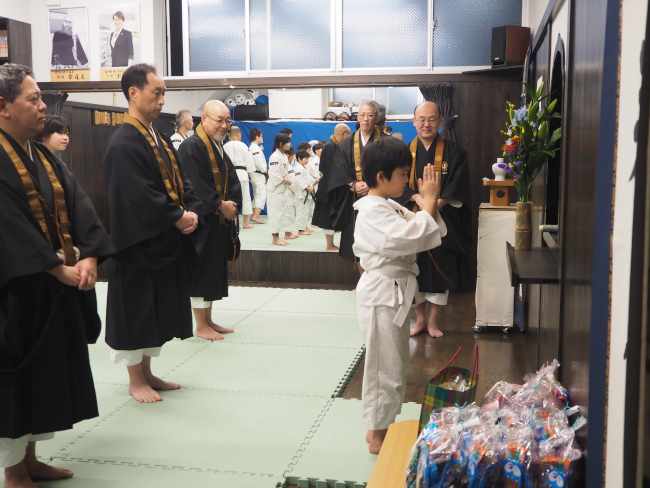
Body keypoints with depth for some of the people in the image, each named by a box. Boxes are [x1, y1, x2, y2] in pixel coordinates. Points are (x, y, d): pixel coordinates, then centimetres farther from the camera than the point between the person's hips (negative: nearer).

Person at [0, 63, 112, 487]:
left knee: (46, 372, 15)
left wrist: (88, 257, -14)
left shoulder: (44, 157, 11)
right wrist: (60, 269, -23)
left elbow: (78, 206, 1)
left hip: (53, 290, 8)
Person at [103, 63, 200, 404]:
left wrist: (190, 212, -5)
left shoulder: (159, 139, 12)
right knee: (136, 309, 3)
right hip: (139, 244, -9)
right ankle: (135, 381, 16)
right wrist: (177, 218, -15)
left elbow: (180, 182, 13)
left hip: (166, 243, 9)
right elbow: (138, 197, -23)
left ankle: (147, 372, 28)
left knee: (156, 310, 15)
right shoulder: (124, 144, -17)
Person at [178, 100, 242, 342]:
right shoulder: (191, 147, -14)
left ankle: (208, 320, 24)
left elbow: (232, 180, 10)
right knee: (201, 271, -2)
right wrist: (220, 205, -17)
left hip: (220, 221, 9)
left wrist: (232, 203, -7)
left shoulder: (219, 147, 14)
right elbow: (196, 186, -22)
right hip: (202, 221, -9)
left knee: (215, 271, 13)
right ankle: (201, 326, 8)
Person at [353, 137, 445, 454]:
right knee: (385, 368, 1)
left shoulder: (390, 207, 12)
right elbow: (413, 236, -32)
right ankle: (377, 435, 14)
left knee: (393, 366, 19)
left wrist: (429, 203, -3)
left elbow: (427, 233, 12)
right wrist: (430, 200, -22)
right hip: (382, 295, -10)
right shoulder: (373, 211, -20)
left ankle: (382, 427, 32)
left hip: (394, 294, 10)